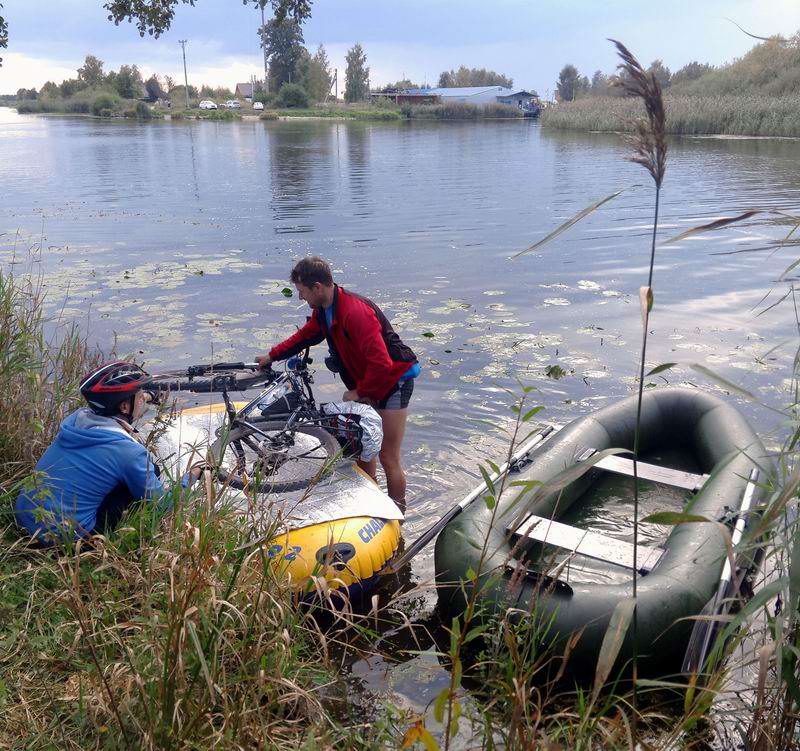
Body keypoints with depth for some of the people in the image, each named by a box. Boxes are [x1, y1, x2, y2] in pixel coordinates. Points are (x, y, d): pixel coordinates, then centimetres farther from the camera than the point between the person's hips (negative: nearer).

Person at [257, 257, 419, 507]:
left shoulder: (355, 311, -30)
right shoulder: (323, 310, 1)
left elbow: (381, 363, -33)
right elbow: (306, 335, 22)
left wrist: (359, 393, -19)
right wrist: (272, 356, 21)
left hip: (393, 381, -9)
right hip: (366, 383, 10)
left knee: (388, 458, -4)